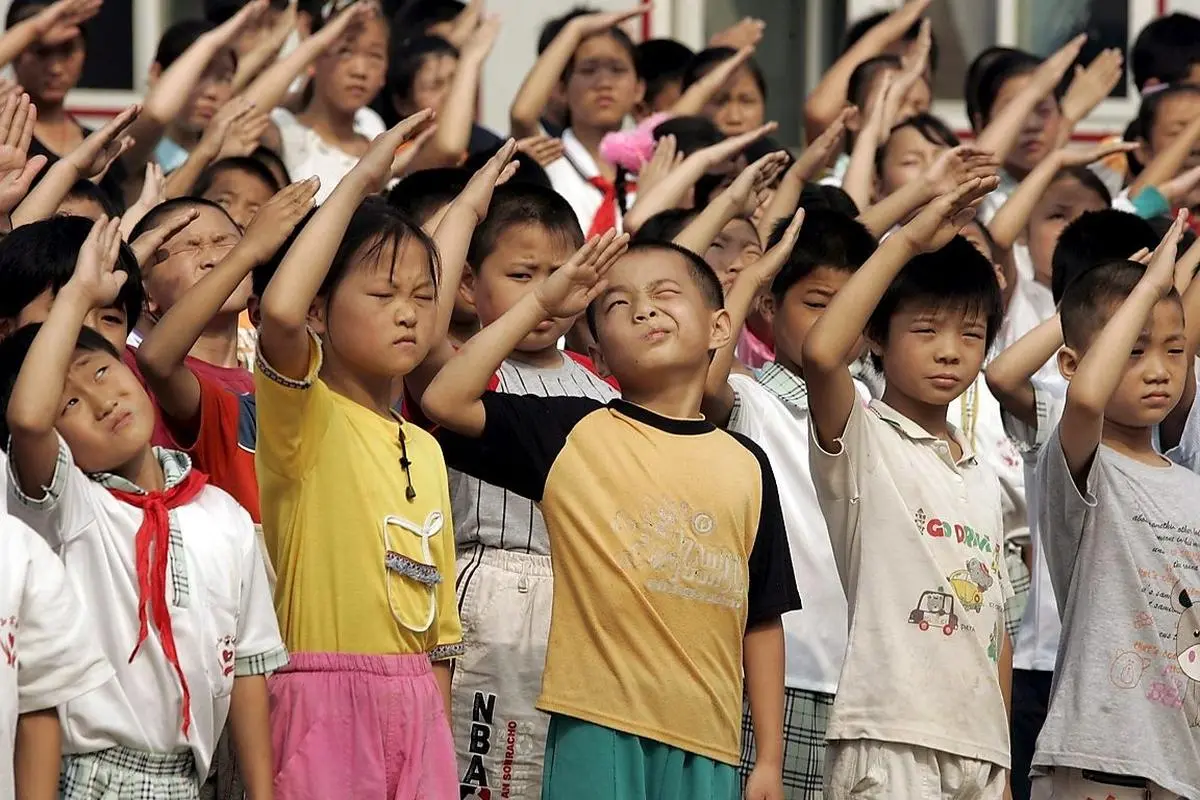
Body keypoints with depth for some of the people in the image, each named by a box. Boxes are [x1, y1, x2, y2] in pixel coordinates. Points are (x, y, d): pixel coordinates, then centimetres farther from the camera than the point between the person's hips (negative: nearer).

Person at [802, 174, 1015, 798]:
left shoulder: (982, 481, 20)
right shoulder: (862, 441, -1)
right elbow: (821, 352, -22)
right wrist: (906, 243, -17)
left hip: (979, 747, 7)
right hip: (888, 741, -7)